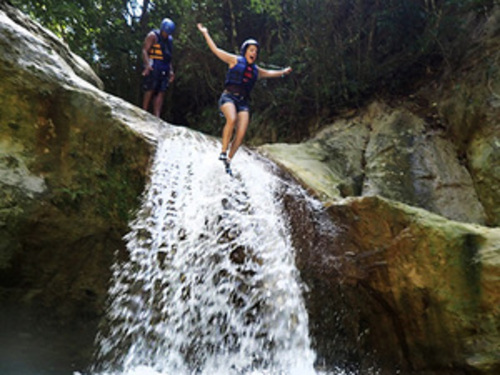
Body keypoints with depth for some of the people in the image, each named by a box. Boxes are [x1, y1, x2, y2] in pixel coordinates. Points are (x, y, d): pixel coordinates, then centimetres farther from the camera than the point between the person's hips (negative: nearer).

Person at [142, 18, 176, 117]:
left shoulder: (169, 39, 21)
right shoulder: (153, 35, 1)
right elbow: (145, 50, -9)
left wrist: (171, 70, 17)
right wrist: (147, 65, -24)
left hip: (164, 69, 6)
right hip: (153, 67, -6)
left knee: (161, 93, -3)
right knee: (150, 90, -8)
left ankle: (156, 117, -7)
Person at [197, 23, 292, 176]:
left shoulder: (255, 70, 23)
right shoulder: (235, 60, 9)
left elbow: (269, 73, 42)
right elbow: (216, 50, 6)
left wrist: (283, 72, 53)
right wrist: (205, 34, 1)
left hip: (243, 101, 5)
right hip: (228, 96, -4)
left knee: (241, 134, -12)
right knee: (232, 119, -35)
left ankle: (228, 161, 1)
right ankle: (223, 152, -22)